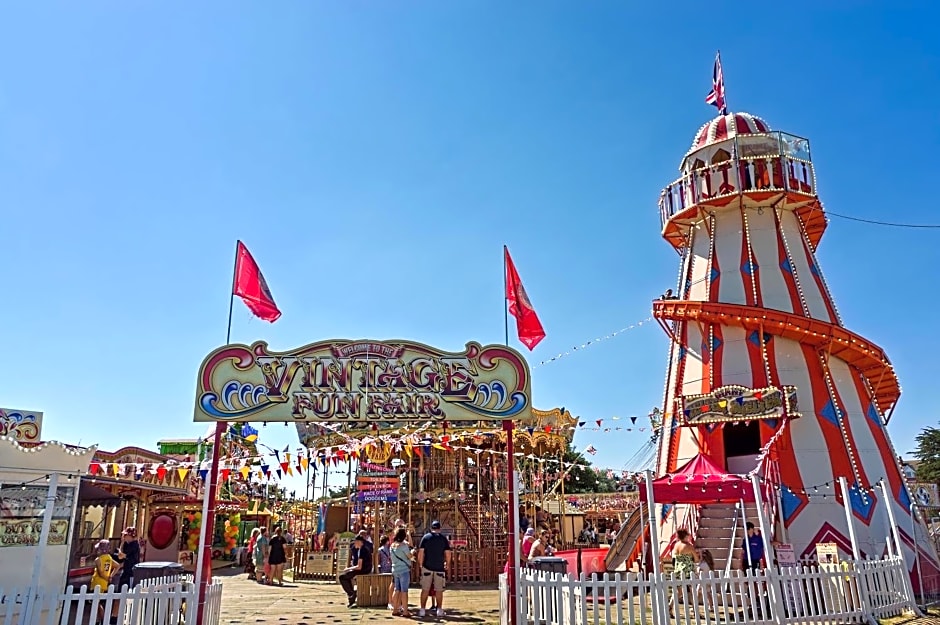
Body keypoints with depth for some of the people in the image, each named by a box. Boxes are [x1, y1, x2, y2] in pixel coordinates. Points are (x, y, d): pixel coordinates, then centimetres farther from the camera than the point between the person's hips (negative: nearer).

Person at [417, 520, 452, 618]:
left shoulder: (426, 537, 1)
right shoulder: (443, 538, 2)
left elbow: (421, 552, -4)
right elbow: (448, 553, -1)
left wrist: (420, 564, 5)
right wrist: (447, 564, 12)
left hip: (427, 567, 0)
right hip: (440, 567, 0)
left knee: (425, 589, 6)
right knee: (439, 590, 7)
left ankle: (422, 610, 5)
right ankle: (439, 610, 9)